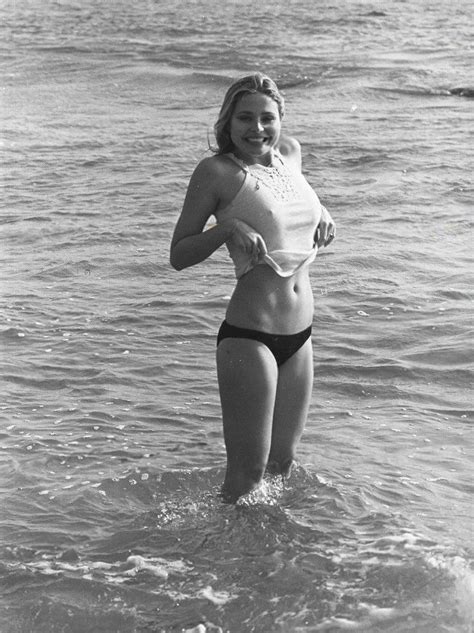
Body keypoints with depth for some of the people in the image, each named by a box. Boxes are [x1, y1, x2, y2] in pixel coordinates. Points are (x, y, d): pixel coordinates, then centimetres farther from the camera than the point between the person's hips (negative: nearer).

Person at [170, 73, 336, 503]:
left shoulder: (290, 153, 8)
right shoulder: (217, 171, -9)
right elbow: (178, 256, -7)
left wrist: (319, 213, 10)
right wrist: (228, 228, -23)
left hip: (299, 337, 7)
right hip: (248, 336, -6)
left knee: (283, 462, 18)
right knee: (248, 471, -2)